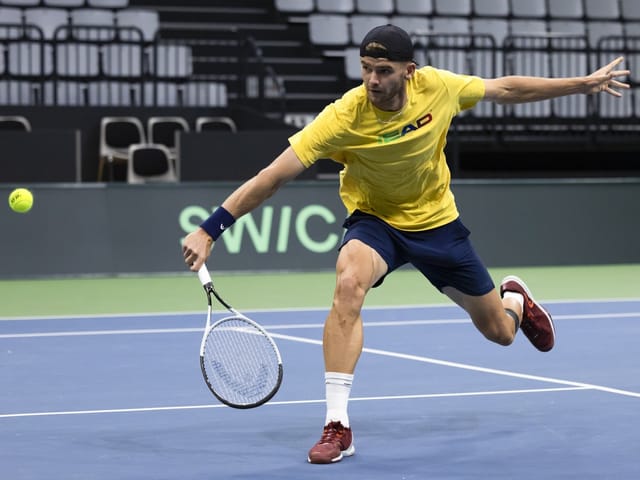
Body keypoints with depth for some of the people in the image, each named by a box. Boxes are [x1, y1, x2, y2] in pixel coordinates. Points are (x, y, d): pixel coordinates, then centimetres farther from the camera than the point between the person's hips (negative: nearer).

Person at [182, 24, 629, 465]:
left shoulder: (436, 86, -21)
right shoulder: (344, 117, -30)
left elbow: (506, 88, -3)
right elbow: (274, 175, -33)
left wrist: (585, 83, 4)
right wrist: (209, 230, -39)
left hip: (437, 221, 3)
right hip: (375, 220, -3)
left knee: (500, 332, 10)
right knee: (349, 284, -37)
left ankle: (514, 298, 53)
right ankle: (338, 427, -30)